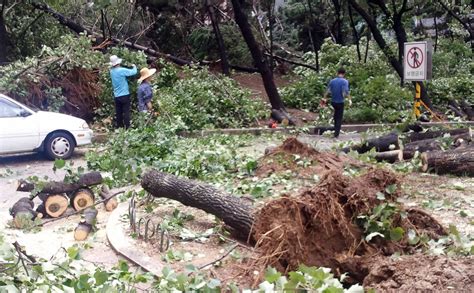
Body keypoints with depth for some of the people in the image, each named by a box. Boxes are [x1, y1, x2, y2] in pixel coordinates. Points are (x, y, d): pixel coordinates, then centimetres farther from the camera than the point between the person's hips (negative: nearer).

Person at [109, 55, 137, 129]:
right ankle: (127, 128, -3)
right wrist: (134, 66, 11)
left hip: (116, 96, 6)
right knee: (126, 112, -2)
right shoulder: (122, 70, -15)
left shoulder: (111, 71, 3)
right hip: (125, 95, -6)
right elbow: (134, 72, -8)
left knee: (118, 113, 10)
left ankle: (119, 128, 13)